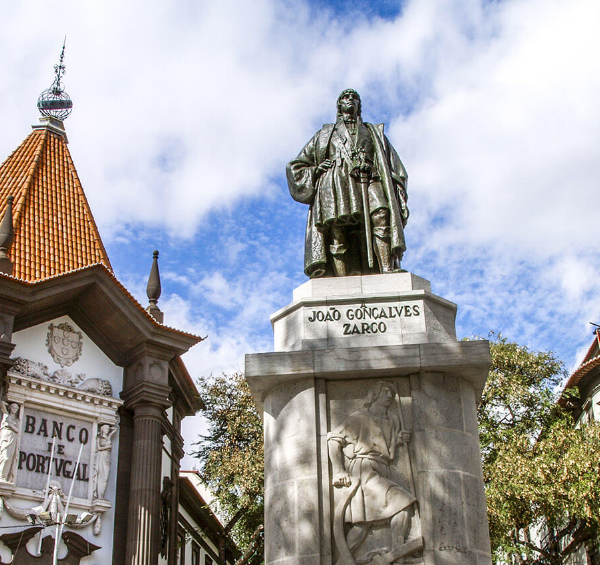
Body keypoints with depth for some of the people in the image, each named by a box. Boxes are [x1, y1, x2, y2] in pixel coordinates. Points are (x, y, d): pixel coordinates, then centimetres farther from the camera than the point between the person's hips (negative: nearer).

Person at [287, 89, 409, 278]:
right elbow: (296, 165, 30)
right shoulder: (325, 134, 33)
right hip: (336, 183, 0)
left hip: (369, 182, 0)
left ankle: (387, 274, -47)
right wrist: (317, 169, 7)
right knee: (337, 227, -26)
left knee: (381, 216, -32)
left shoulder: (374, 132, 34)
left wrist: (400, 201, 6)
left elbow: (396, 169, 24)